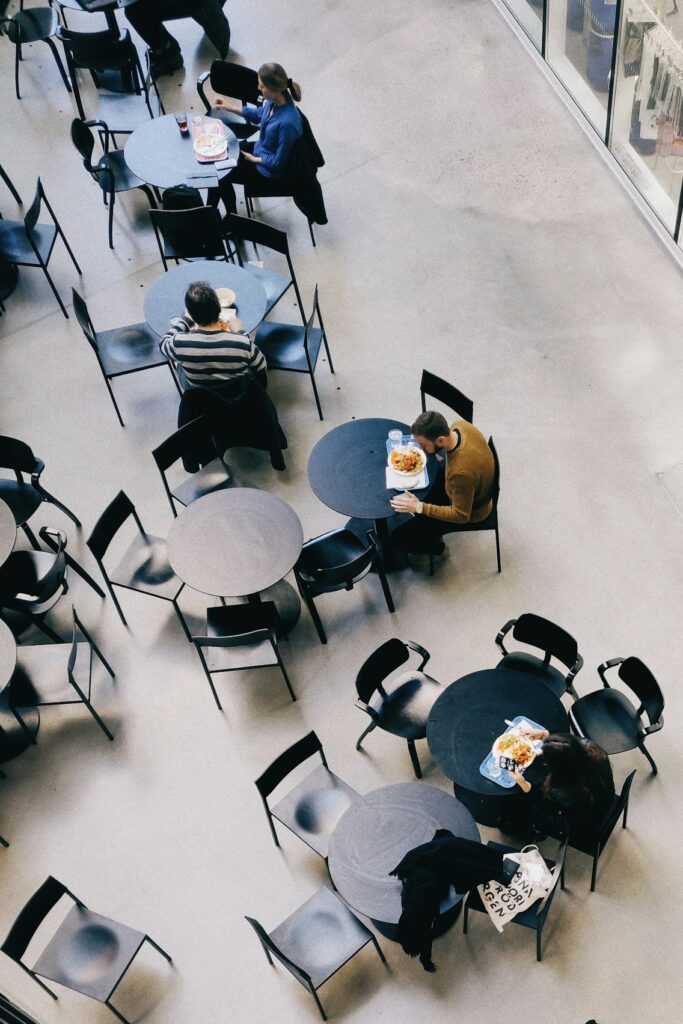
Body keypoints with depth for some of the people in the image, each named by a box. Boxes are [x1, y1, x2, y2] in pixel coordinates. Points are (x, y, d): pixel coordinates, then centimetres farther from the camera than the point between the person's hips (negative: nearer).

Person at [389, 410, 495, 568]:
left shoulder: (461, 472, -45)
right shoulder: (459, 425, -22)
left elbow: (461, 515, -29)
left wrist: (419, 507, -30)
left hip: (469, 511, -8)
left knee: (400, 537, -5)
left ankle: (438, 549, 23)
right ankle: (426, 528, 33)